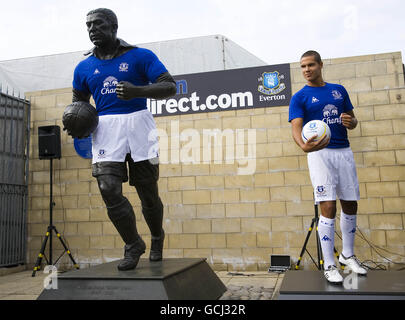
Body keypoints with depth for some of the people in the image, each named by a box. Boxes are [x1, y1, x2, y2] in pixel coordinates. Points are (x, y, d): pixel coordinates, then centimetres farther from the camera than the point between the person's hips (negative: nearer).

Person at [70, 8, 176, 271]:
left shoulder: (140, 56, 3)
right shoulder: (84, 67, 15)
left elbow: (170, 87, -4)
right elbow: (79, 101, 26)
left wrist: (137, 91, -22)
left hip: (138, 123, -2)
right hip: (105, 129, 3)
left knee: (148, 192, 4)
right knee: (109, 190, -12)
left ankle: (157, 238, 32)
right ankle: (133, 245, 9)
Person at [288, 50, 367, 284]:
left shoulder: (339, 90, 12)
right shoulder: (299, 98, -1)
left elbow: (352, 120, 18)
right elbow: (297, 128, -14)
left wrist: (350, 122, -8)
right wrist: (304, 145, -36)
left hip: (344, 152, 5)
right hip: (320, 153, -4)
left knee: (350, 205, 9)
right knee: (328, 207, -11)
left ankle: (348, 255, 28)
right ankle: (329, 265, -1)